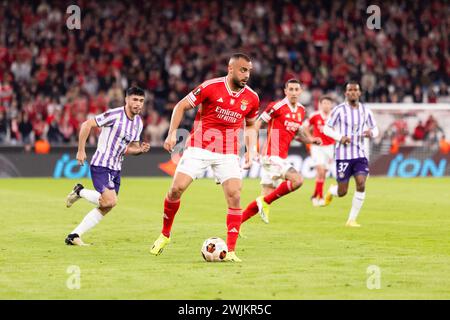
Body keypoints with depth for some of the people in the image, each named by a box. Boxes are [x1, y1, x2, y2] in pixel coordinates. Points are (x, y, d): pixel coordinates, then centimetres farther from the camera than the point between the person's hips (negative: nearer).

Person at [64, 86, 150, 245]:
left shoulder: (138, 122, 9)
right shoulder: (115, 114, -15)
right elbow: (87, 125, -14)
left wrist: (141, 149, -4)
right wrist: (81, 150, -15)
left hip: (115, 169, 8)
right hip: (101, 165, -8)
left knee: (106, 207, 6)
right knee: (110, 201, -23)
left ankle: (74, 236, 14)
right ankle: (80, 192, 3)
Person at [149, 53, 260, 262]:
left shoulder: (252, 98, 0)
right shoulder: (211, 87, -11)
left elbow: (250, 125, 18)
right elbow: (182, 106, -2)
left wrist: (250, 150, 4)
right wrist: (172, 133, -12)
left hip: (228, 154, 2)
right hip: (199, 147, -2)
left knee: (234, 196, -12)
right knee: (177, 188, -9)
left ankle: (230, 251, -6)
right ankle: (165, 234, 16)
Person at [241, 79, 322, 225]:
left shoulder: (301, 110, 13)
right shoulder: (277, 106, -11)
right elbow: (257, 124, -9)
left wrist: (312, 140, 8)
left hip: (281, 157, 8)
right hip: (272, 156, -8)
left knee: (266, 196, 7)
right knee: (297, 180, -23)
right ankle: (265, 202, -10)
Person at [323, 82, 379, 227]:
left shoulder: (366, 110, 6)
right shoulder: (339, 110, -5)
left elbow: (375, 128, 14)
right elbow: (327, 128, -1)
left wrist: (371, 132, -10)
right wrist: (340, 137, -18)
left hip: (360, 154, 3)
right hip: (343, 154, -3)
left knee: (361, 184, -16)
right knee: (342, 192, -1)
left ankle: (352, 219, -4)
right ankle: (331, 191, 38)